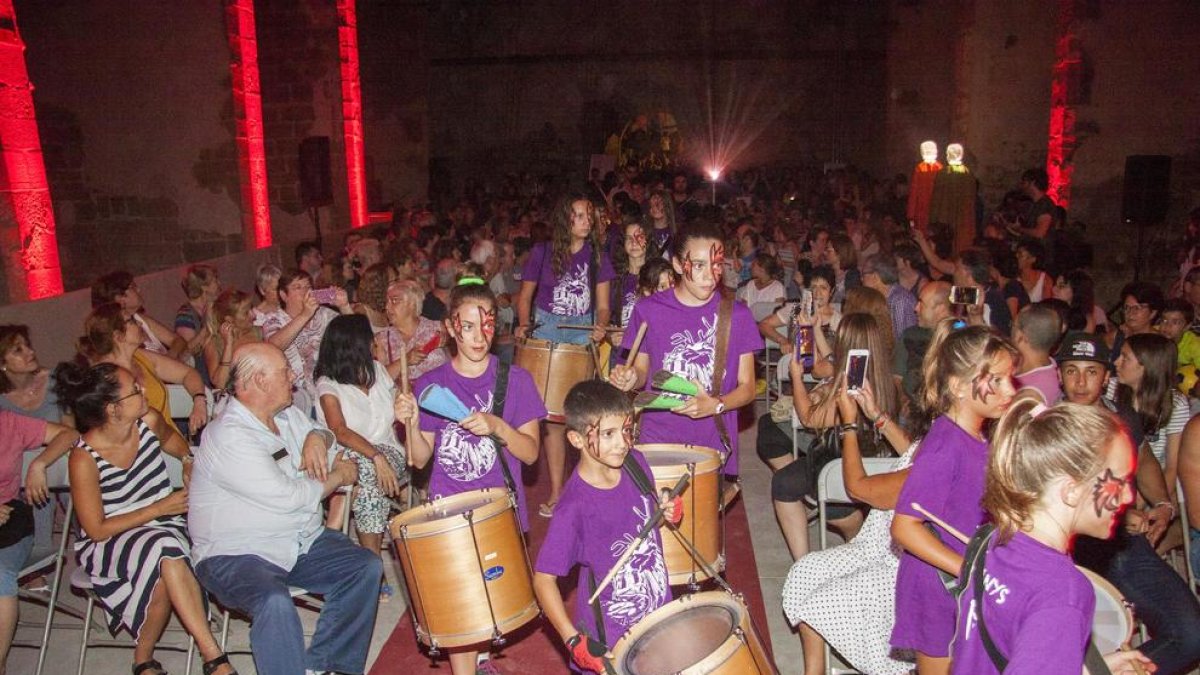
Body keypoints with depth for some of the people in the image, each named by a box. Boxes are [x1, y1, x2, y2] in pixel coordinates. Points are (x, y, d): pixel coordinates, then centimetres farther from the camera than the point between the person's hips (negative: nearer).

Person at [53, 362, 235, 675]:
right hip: (108, 544, -4)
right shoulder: (84, 458, -20)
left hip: (163, 530, 4)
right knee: (165, 551, -36)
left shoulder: (148, 421, -7)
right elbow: (97, 530, -13)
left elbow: (169, 436, 21)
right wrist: (159, 508, -17)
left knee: (166, 576, -32)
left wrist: (188, 459, 3)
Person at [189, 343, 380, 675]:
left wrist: (317, 437, -2)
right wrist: (339, 476, -7)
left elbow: (326, 435, 24)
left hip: (302, 541, 8)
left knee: (367, 567, -5)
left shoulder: (288, 413, 5)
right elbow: (287, 497, -23)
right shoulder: (229, 437, -21)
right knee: (276, 604, -34)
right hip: (236, 555, -8)